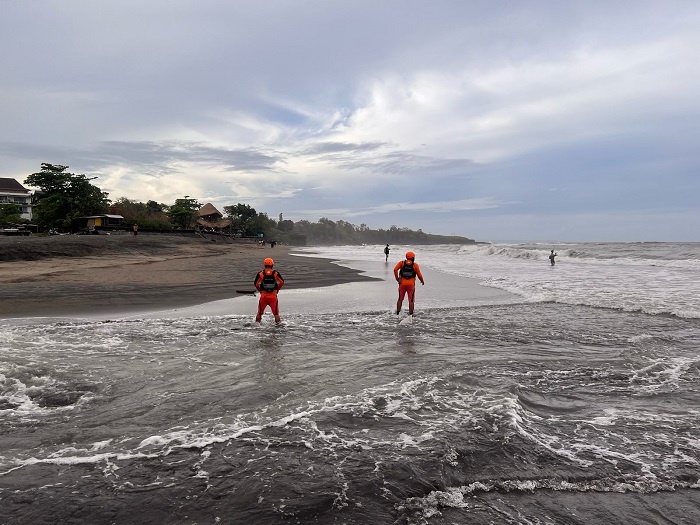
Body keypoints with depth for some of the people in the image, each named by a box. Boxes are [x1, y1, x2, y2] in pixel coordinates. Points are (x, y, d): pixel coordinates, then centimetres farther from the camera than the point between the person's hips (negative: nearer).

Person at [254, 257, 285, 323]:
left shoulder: (260, 274, -5)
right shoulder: (276, 273, -4)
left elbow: (256, 284, -8)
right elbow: (282, 282, -4)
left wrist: (260, 290, 6)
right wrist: (277, 290, 8)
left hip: (263, 296, 0)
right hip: (273, 296, 0)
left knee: (259, 313, 15)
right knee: (276, 313, 5)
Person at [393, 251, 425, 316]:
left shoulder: (401, 263, 1)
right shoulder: (415, 265, -3)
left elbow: (395, 269, -13)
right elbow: (419, 275, -2)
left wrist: (397, 278, -3)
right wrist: (422, 281, 16)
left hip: (402, 284, 2)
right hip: (411, 284, -2)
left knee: (400, 299, 15)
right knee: (411, 300, 7)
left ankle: (397, 313, 15)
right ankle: (410, 314, 5)